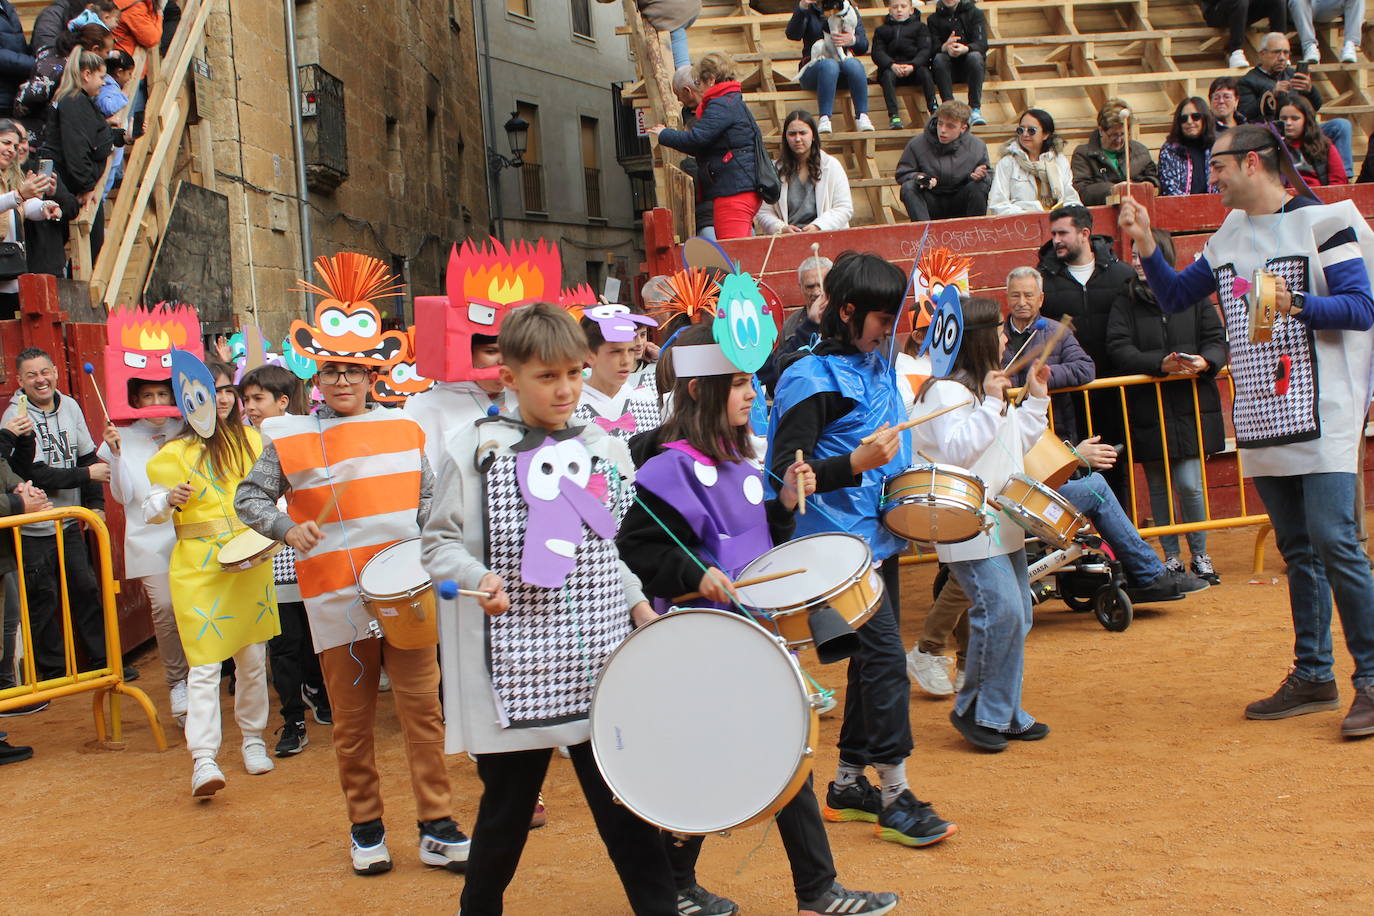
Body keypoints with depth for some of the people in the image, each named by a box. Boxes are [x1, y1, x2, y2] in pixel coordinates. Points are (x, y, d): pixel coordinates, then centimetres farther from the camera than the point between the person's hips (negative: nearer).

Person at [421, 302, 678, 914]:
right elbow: (439, 542, 1)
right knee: (507, 809, 9)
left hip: (599, 658, 3)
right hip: (515, 665, -2)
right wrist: (478, 577, -18)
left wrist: (639, 605, 5)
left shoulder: (605, 451, 10)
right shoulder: (476, 452, -2)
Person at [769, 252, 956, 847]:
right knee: (886, 657, -12)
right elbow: (788, 474, -19)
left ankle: (848, 785, 24)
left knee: (873, 659, 13)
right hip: (839, 542, -9)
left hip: (879, 535, 9)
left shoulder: (877, 367, 13)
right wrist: (856, 464, -31)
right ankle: (895, 798, -4)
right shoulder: (810, 380, -14)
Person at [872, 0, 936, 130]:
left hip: (915, 67, 0)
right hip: (891, 67, 1)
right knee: (888, 75, -31)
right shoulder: (881, 30, 19)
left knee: (924, 72, -30)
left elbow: (925, 50, 1)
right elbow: (878, 52, 4)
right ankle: (893, 115, -40)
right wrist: (892, 65, -18)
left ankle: (934, 109, -34)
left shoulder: (920, 27, 15)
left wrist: (912, 66, -19)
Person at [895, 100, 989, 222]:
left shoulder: (977, 147, -3)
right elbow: (902, 174, 2)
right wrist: (918, 177, -20)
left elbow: (990, 177, 5)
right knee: (908, 188, -27)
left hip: (959, 206, 0)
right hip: (930, 205, 0)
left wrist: (982, 176, -20)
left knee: (978, 186, -27)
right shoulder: (917, 144, -5)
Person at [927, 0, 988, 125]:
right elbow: (933, 48, -6)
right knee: (939, 58, -29)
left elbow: (982, 44, -10)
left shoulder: (974, 13, 4)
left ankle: (975, 109, -33)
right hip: (949, 69, 1)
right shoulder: (934, 18, 8)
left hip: (970, 68, -1)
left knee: (975, 56, -31)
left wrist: (966, 48, -33)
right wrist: (945, 47, -30)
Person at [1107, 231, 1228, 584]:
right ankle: (1171, 557, 22)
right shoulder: (1125, 303, 3)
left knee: (1189, 484, -6)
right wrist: (1161, 364, -22)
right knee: (1159, 486, 8)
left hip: (1192, 406, -1)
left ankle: (1199, 554, 12)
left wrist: (1205, 361, -18)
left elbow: (1216, 339, 4)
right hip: (1147, 408, 1)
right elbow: (1120, 349, -8)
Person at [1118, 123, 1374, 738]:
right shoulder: (1227, 238, 14)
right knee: (1296, 550, 11)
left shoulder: (1322, 221, -5)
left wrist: (1295, 304, -26)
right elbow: (1174, 297, 20)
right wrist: (1145, 246, 5)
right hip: (1262, 422, 6)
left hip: (1321, 415, -6)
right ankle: (1313, 676, 18)